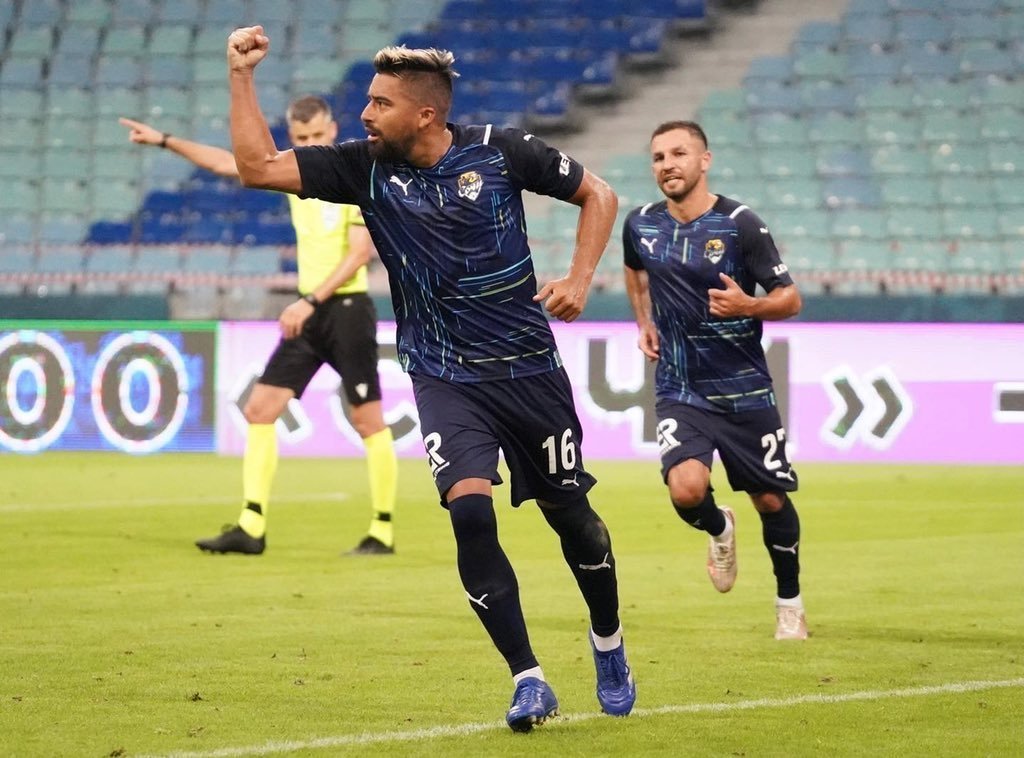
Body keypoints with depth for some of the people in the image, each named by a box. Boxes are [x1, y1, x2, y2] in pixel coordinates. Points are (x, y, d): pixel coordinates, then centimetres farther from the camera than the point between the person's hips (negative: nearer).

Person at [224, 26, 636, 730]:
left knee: (570, 512, 10)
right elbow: (258, 166, -10)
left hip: (529, 367, 0)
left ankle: (609, 643, 39)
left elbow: (597, 194, 3)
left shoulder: (500, 150, -9)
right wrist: (242, 74, -15)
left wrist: (579, 279, -9)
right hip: (444, 377, 1)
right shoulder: (364, 167, -5)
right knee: (470, 510, -20)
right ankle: (528, 680, -11)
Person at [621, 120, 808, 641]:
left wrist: (747, 306, -26)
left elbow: (790, 299, -7)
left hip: (744, 390, -2)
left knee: (771, 500, 5)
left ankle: (789, 602, 29)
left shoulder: (740, 224, -11)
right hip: (679, 389, 2)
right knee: (686, 489, -21)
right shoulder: (641, 225, 0)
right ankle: (719, 530, 16)